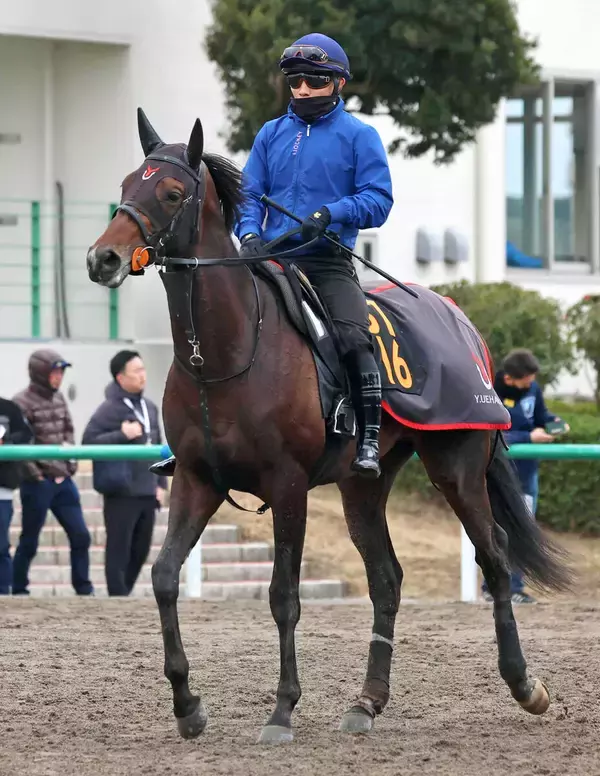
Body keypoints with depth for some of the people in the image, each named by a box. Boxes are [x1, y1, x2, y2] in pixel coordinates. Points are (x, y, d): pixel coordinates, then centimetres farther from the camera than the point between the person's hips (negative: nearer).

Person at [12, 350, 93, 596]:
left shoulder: (58, 398, 9)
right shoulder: (23, 402, -12)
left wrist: (70, 465, 7)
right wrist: (36, 474, -14)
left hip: (63, 481, 6)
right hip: (38, 483, -6)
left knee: (80, 535, 5)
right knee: (29, 541, 3)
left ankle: (84, 589, 13)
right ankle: (19, 591, 15)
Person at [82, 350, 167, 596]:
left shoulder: (149, 407, 13)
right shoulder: (110, 409, -10)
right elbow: (88, 441, -15)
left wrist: (161, 483, 14)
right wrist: (122, 435, -21)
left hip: (147, 492, 7)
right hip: (122, 492, -7)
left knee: (141, 550, 13)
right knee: (119, 550, -2)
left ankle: (123, 597, 25)